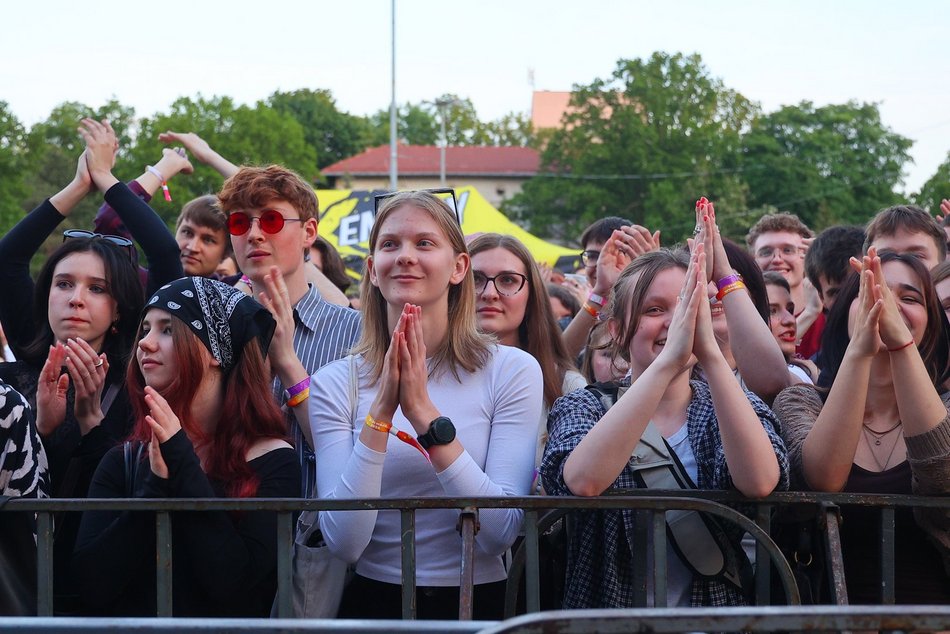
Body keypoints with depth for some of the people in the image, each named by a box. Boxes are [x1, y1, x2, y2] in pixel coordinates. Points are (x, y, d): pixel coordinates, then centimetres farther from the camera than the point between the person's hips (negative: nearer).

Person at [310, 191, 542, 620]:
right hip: (373, 603, 1)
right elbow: (344, 543, -8)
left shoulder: (511, 371, -2)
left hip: (479, 601, -1)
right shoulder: (335, 384, 1)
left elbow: (502, 533, -9)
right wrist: (381, 413, -16)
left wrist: (426, 414, -16)